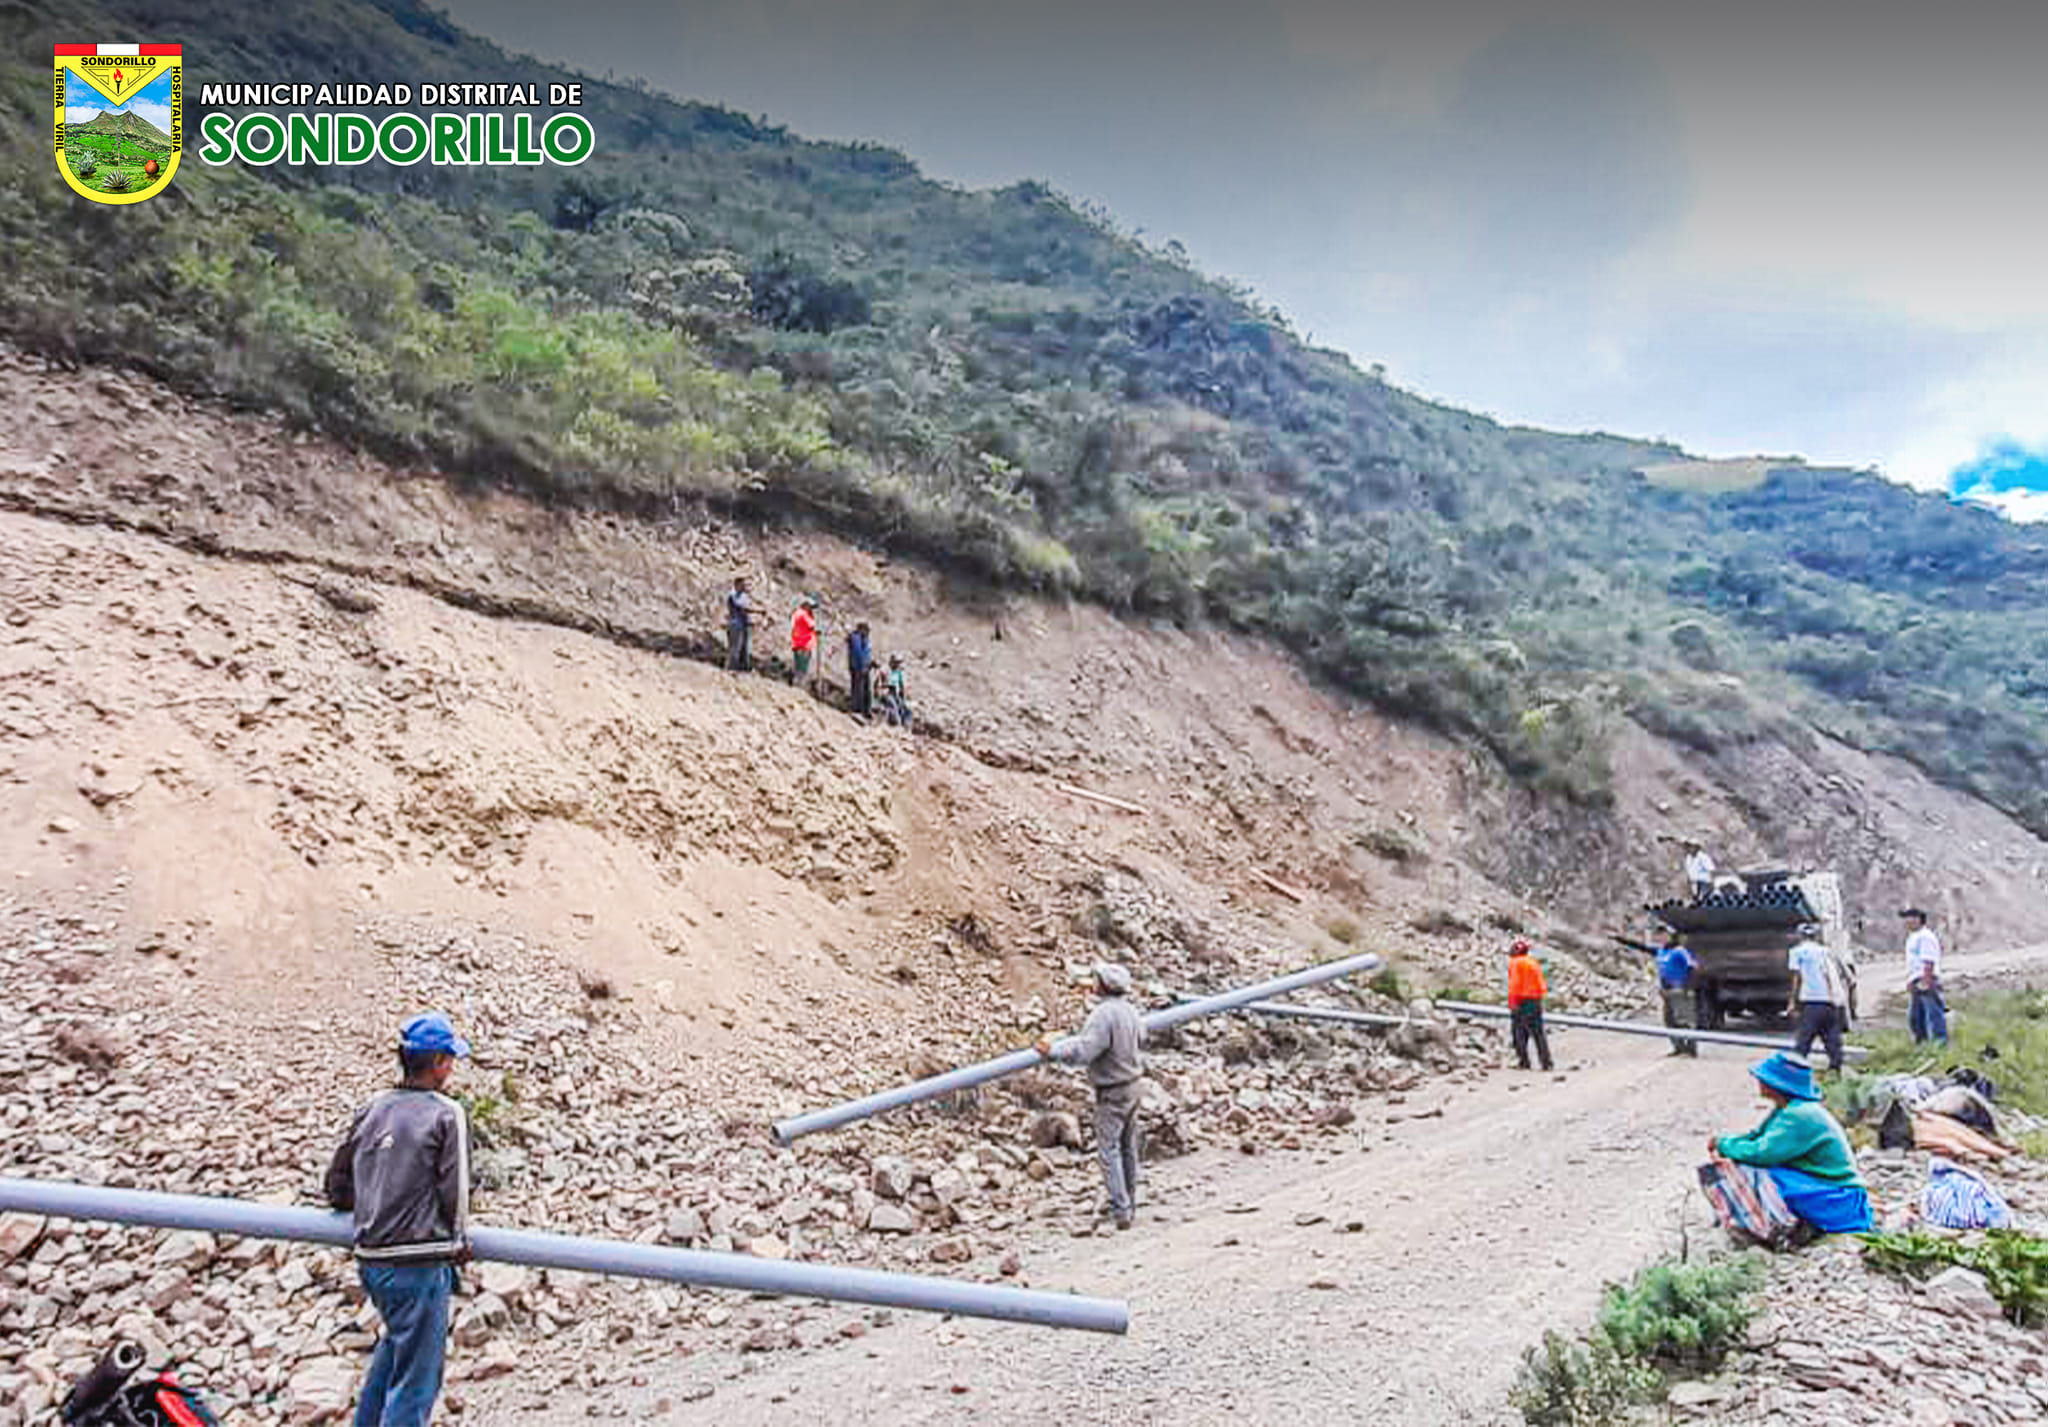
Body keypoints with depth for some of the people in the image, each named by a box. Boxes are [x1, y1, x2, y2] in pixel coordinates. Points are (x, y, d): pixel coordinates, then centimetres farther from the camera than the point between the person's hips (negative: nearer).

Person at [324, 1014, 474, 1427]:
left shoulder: (371, 1111, 6)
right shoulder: (446, 1114, -11)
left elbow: (336, 1188, 11)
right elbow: (454, 1191, -11)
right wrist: (459, 1240, 7)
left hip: (370, 1258, 7)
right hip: (419, 1263, -7)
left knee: (398, 1339, 32)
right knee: (416, 1376, 2)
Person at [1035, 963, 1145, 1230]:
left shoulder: (1103, 1015, -24)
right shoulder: (1130, 1010, 3)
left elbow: (1083, 1051, -27)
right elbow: (1140, 1040, 18)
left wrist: (1052, 1051, -18)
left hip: (1112, 1092, -9)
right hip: (1133, 1085, 9)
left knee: (1109, 1150, -3)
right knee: (1129, 1148, 15)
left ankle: (1121, 1210, -5)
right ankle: (1129, 1204, 24)